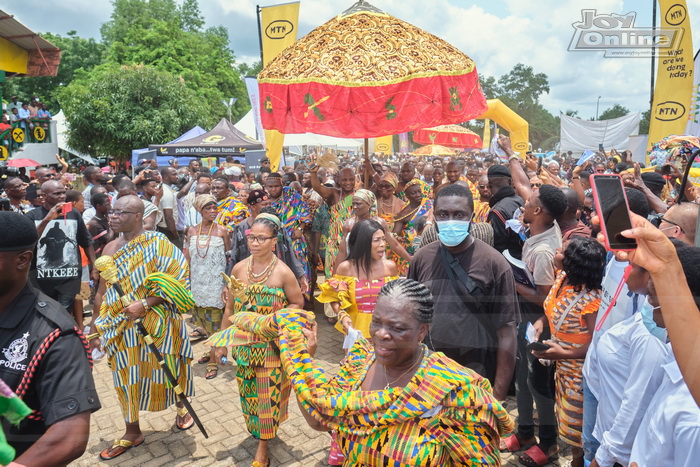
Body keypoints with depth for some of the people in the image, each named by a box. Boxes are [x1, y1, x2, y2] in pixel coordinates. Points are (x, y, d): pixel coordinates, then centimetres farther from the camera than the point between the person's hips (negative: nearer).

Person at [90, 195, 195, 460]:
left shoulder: (157, 243, -12)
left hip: (156, 324, -5)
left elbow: (175, 282, -17)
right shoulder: (110, 249, 5)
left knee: (167, 369, 10)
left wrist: (144, 303, -25)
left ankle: (181, 405, 41)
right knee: (127, 378, 13)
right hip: (121, 328, 5)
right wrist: (95, 330, 11)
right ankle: (132, 432, 32)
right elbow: (102, 293, 10)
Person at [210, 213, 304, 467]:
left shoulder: (283, 272, -14)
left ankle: (263, 445, 22)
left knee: (269, 391, 5)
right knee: (248, 390, 15)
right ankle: (255, 428, 41)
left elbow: (298, 303, -4)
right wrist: (221, 341, 6)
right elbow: (230, 307, 4)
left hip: (273, 343, -3)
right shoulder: (239, 268, -3)